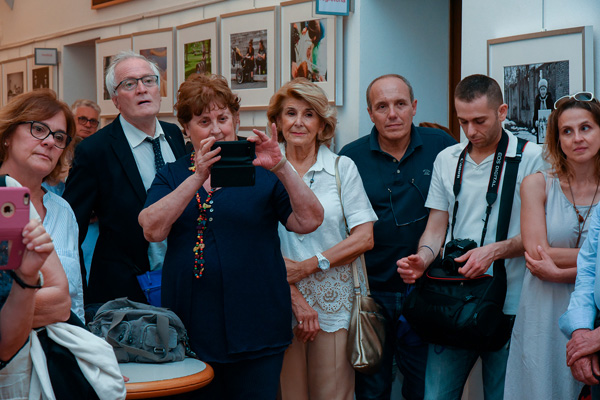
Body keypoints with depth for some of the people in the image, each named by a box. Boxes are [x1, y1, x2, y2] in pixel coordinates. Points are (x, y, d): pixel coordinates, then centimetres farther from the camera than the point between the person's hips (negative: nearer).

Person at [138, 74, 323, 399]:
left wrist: (282, 168, -20)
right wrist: (198, 177, -18)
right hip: (191, 329, 2)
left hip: (255, 328, -1)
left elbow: (310, 221, -8)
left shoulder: (260, 170, 4)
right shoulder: (171, 175, 9)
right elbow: (152, 229, -9)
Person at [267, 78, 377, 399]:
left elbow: (364, 238, 0)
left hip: (333, 300, 0)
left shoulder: (343, 168, 6)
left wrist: (308, 266, -8)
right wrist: (294, 296, -7)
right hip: (279, 300, 0)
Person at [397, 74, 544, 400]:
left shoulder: (532, 158, -3)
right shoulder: (446, 160, 12)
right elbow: (436, 228, 13)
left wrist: (495, 251, -19)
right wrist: (424, 258, -7)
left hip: (507, 308, -3)